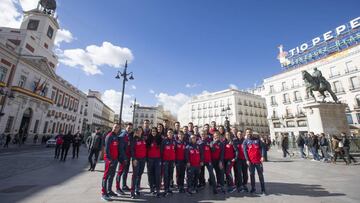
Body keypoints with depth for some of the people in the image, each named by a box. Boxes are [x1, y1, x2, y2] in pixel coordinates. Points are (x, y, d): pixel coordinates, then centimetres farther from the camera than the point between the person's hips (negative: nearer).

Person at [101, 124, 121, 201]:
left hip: (115, 159, 8)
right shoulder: (109, 136, -11)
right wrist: (109, 158, -19)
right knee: (106, 175, -2)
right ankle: (103, 193, 6)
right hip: (109, 159, -8)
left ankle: (109, 190, 26)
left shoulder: (117, 137, 13)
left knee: (112, 175, 15)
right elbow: (107, 148, -16)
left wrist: (117, 157, 13)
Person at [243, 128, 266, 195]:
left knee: (260, 175, 7)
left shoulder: (257, 139, 5)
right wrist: (247, 160, -10)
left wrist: (262, 156, -11)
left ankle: (263, 189, 17)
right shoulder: (246, 141, 4)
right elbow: (245, 151, -1)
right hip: (251, 161, 0)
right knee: (252, 174, 8)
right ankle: (253, 188, 21)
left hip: (258, 160, 0)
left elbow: (262, 147, 1)